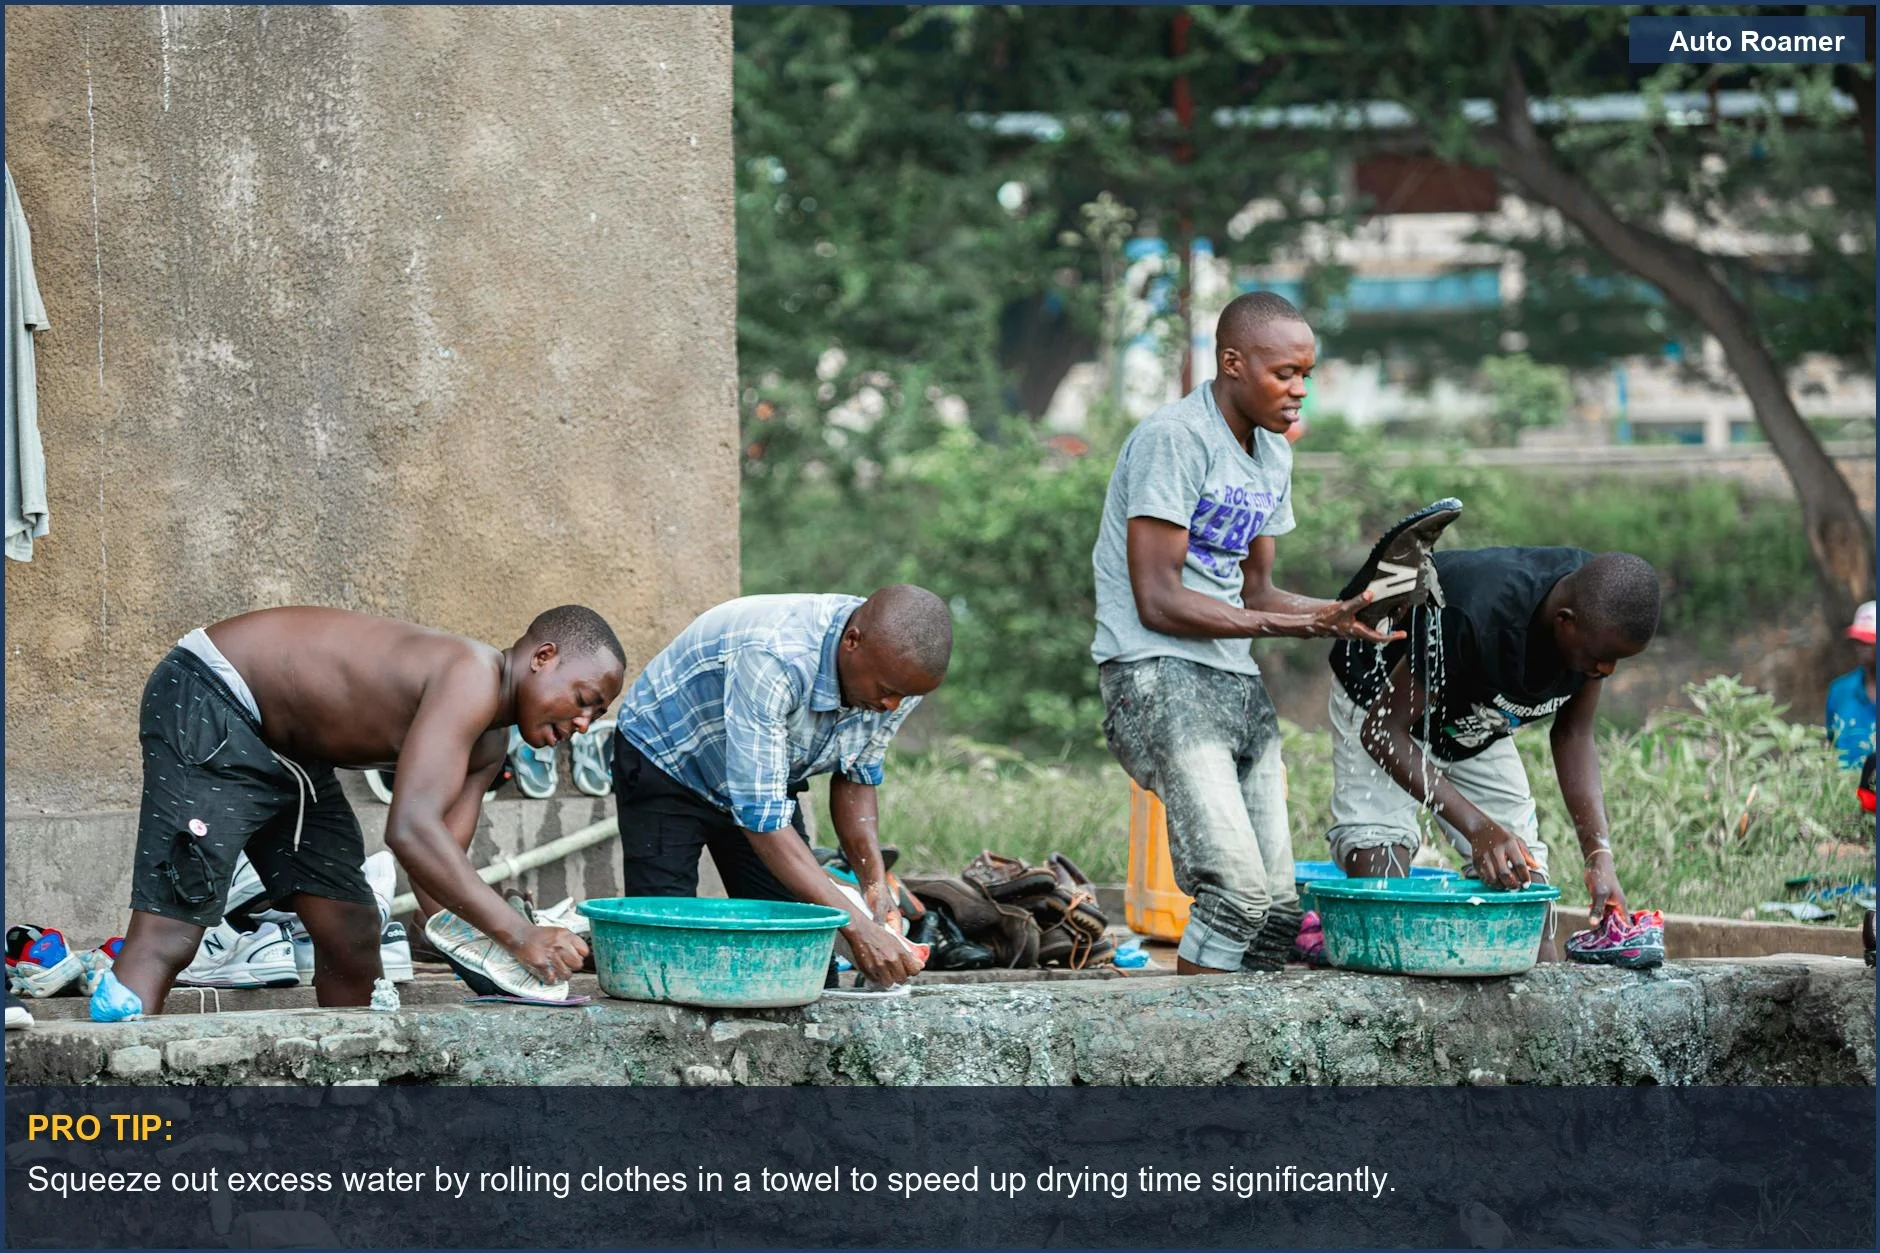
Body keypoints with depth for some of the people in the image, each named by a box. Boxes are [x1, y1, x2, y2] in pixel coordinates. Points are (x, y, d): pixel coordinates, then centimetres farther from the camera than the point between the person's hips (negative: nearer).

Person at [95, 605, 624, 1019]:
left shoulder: (489, 742, 7)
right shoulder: (471, 677, -25)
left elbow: (438, 867, 3)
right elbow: (410, 829, -35)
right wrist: (518, 934, -35)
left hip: (284, 751, 11)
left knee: (353, 934, 8)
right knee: (167, 934, -20)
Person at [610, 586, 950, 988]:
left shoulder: (898, 671, -21)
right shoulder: (774, 659, -44)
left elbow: (855, 777, -2)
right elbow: (759, 816, -41)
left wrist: (875, 883, -18)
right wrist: (856, 927, -44)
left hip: (767, 777, 6)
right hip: (665, 765, -6)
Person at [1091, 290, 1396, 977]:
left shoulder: (1273, 456, 15)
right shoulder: (1174, 439, -12)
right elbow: (1159, 601, -16)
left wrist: (1338, 612, -4)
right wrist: (1294, 623, -17)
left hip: (1238, 684, 9)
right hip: (1158, 679, -9)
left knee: (1275, 906, 4)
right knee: (1237, 889, -21)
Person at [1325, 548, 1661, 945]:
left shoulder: (1601, 621, -22)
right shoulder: (1477, 615, -41)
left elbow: (1573, 735, -8)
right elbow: (1382, 730, -33)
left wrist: (1599, 853, -21)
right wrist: (1478, 827, -42)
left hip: (1479, 728, 6)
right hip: (1382, 702, -6)